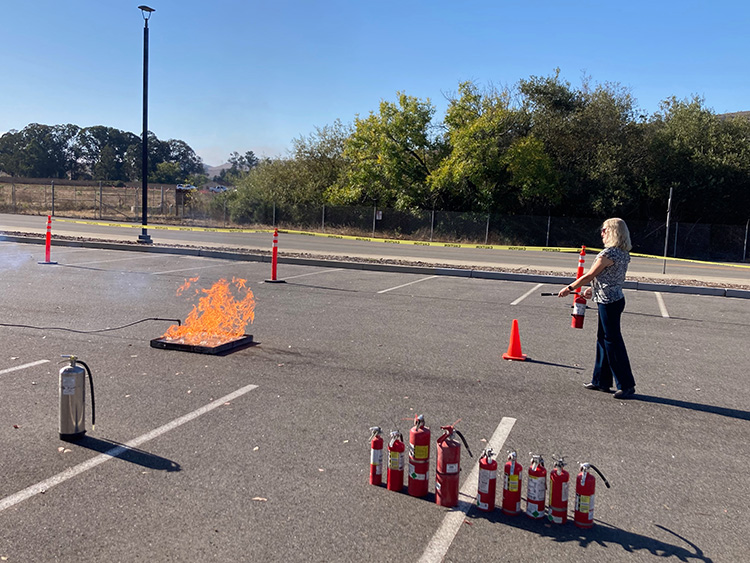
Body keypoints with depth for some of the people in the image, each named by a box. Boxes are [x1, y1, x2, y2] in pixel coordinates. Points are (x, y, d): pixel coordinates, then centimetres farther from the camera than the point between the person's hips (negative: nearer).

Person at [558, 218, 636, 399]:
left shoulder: (608, 253, -18)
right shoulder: (624, 254, 9)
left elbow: (589, 276, -14)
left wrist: (570, 288, -3)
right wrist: (593, 290, 22)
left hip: (608, 302, -10)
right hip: (616, 298, 10)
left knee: (613, 341, -3)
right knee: (603, 339, 15)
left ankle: (626, 385, 3)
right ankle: (601, 381, 23)